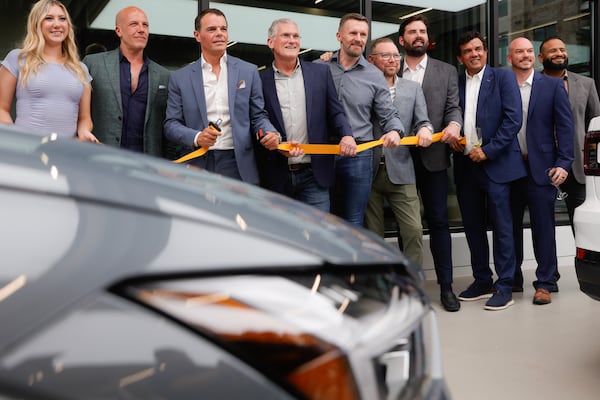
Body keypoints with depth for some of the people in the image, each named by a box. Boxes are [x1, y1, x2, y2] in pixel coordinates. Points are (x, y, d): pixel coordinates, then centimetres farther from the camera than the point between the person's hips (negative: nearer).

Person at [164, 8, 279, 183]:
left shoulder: (248, 71, 7)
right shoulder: (180, 78, 6)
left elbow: (258, 116, 8)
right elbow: (171, 124, 4)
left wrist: (270, 133, -13)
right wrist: (196, 138, -16)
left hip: (239, 166, 0)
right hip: (198, 165, 0)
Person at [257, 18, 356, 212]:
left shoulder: (320, 72, 8)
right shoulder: (261, 80, 2)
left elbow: (335, 112, 8)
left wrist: (346, 135, -12)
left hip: (314, 175, 1)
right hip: (276, 177, -1)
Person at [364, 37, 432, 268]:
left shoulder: (412, 89, 12)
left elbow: (422, 122, 7)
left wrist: (425, 129, -15)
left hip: (400, 171, 2)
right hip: (367, 171, -1)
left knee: (414, 230, -5)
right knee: (372, 235, 7)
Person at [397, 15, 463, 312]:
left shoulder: (446, 71, 10)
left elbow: (453, 107, 1)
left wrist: (454, 124, -19)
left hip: (432, 156, -1)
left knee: (438, 221, 1)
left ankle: (445, 286, 9)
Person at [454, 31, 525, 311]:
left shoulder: (503, 78, 1)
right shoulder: (456, 83, 12)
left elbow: (514, 119, -8)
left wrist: (488, 151, -13)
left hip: (496, 164, -4)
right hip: (466, 164, 5)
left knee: (502, 227, -1)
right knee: (473, 226, 10)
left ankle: (504, 287, 7)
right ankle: (482, 281, 22)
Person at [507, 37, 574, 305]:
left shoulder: (552, 86, 4)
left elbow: (564, 126, 0)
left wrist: (563, 163, -8)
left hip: (540, 167, -2)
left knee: (543, 227, 1)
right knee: (510, 225, 9)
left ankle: (544, 284, 12)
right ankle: (512, 279, 23)